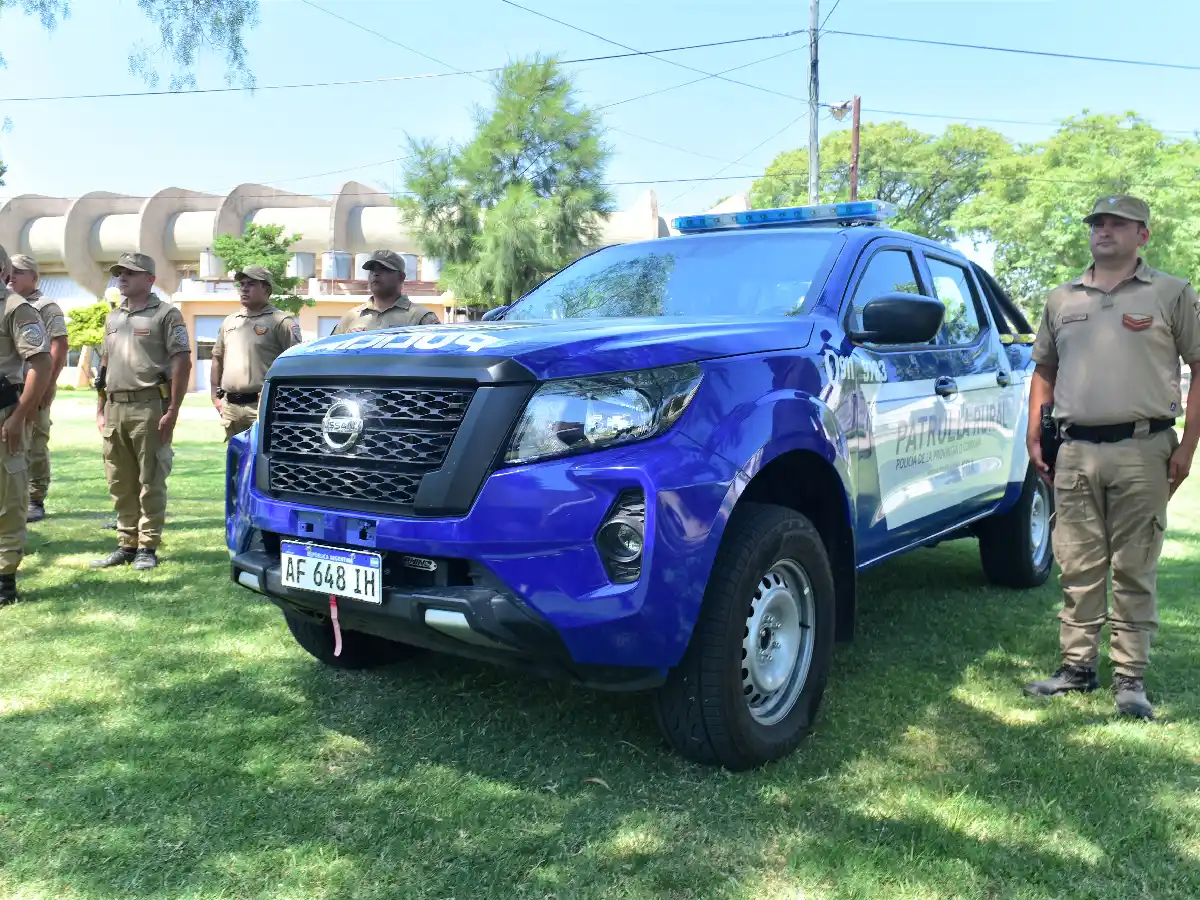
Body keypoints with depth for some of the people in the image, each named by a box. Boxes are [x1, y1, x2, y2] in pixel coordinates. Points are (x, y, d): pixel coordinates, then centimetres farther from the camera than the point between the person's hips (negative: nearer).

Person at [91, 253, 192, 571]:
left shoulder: (166, 315, -2)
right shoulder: (113, 318, 20)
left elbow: (182, 363, -9)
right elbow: (105, 364, 23)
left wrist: (172, 411, -15)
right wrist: (100, 409, 15)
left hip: (149, 407, -7)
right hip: (115, 408, 7)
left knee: (150, 482, -2)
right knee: (121, 484, 10)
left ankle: (148, 547, 5)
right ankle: (126, 544, 19)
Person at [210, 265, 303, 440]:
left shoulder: (281, 322, -5)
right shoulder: (229, 322, 18)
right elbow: (217, 359, 25)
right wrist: (216, 396, 17)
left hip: (263, 406, -7)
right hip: (230, 407, 7)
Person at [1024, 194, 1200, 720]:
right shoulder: (1061, 300, 15)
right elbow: (1044, 371, 20)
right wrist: (1034, 436, 9)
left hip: (1142, 450, -3)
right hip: (1074, 452, 4)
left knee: (1134, 571, 1)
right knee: (1077, 568, 8)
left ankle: (1130, 677, 11)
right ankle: (1077, 666, 18)